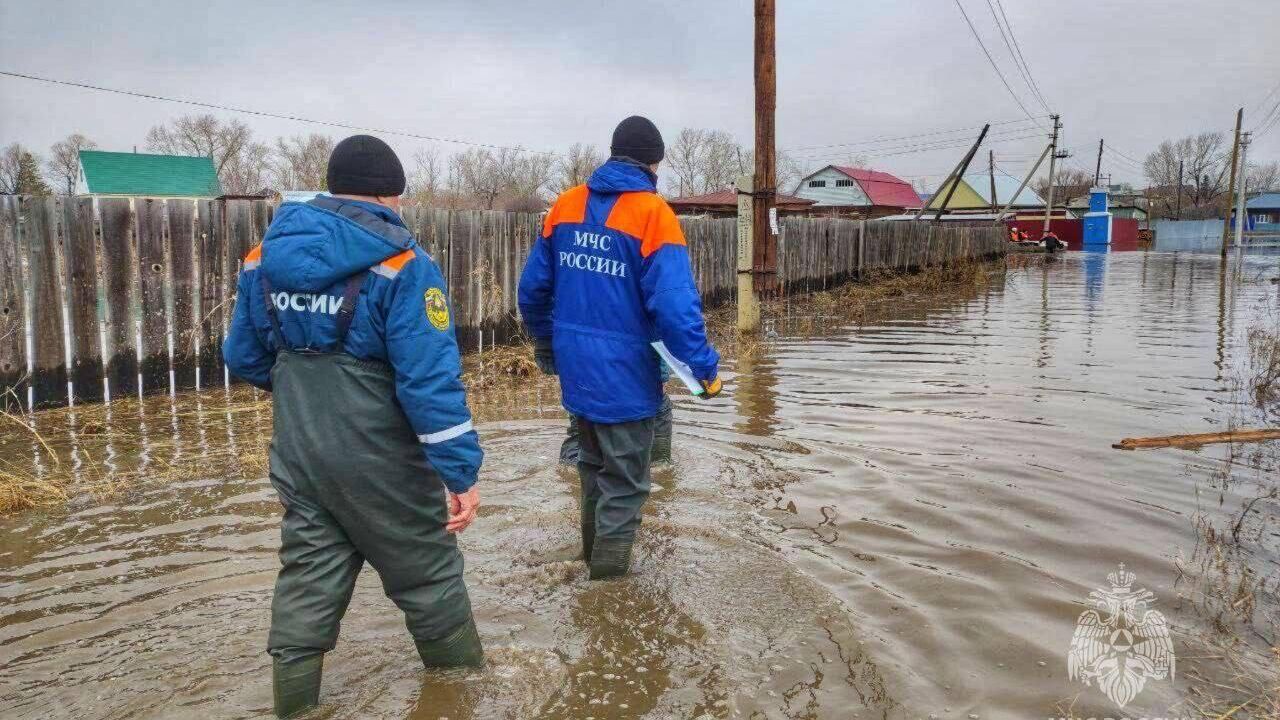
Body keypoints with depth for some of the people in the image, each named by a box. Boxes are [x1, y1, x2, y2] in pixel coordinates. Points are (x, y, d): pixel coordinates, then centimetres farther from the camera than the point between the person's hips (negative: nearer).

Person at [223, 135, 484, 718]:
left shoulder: (265, 257, 3)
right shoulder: (401, 266, -17)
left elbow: (242, 356, 13)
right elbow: (431, 381, -23)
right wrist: (461, 473, -18)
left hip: (297, 456, 6)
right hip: (379, 460, -5)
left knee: (307, 580, 16)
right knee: (428, 573, 12)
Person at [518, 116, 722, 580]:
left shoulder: (566, 205, 3)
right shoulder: (652, 213, -14)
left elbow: (532, 287, 8)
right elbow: (674, 303, -23)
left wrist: (545, 345, 23)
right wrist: (705, 367, -14)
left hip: (575, 368, 6)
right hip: (624, 374, -6)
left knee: (595, 465, 26)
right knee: (624, 484, 8)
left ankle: (594, 555, 43)